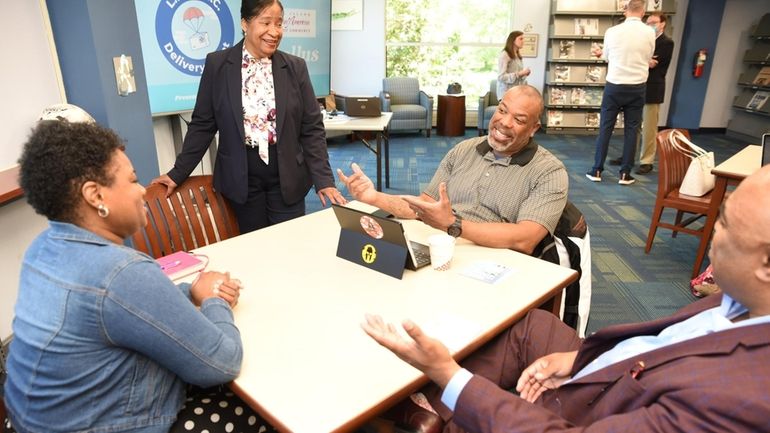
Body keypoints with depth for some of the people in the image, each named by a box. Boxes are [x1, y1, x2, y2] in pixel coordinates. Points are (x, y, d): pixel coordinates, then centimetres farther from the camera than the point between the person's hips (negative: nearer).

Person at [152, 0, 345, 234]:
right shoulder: (217, 64, -2)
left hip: (286, 177, 1)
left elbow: (312, 128, 0)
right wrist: (178, 172, 0)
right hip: (241, 177, 0)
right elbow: (203, 124, 3)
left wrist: (324, 180, -8)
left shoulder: (295, 67, 0)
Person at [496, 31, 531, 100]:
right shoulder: (504, 55, -10)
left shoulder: (518, 56, 14)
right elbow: (501, 77, -18)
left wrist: (524, 73, 3)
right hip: (506, 93, -7)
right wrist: (520, 73, -19)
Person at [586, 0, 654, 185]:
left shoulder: (612, 31, -5)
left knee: (605, 128, 6)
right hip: (637, 87, 1)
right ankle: (625, 174, 9)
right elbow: (648, 58, 11)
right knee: (631, 130, 6)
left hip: (614, 86, 0)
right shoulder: (650, 33, -3)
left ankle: (597, 170, 9)